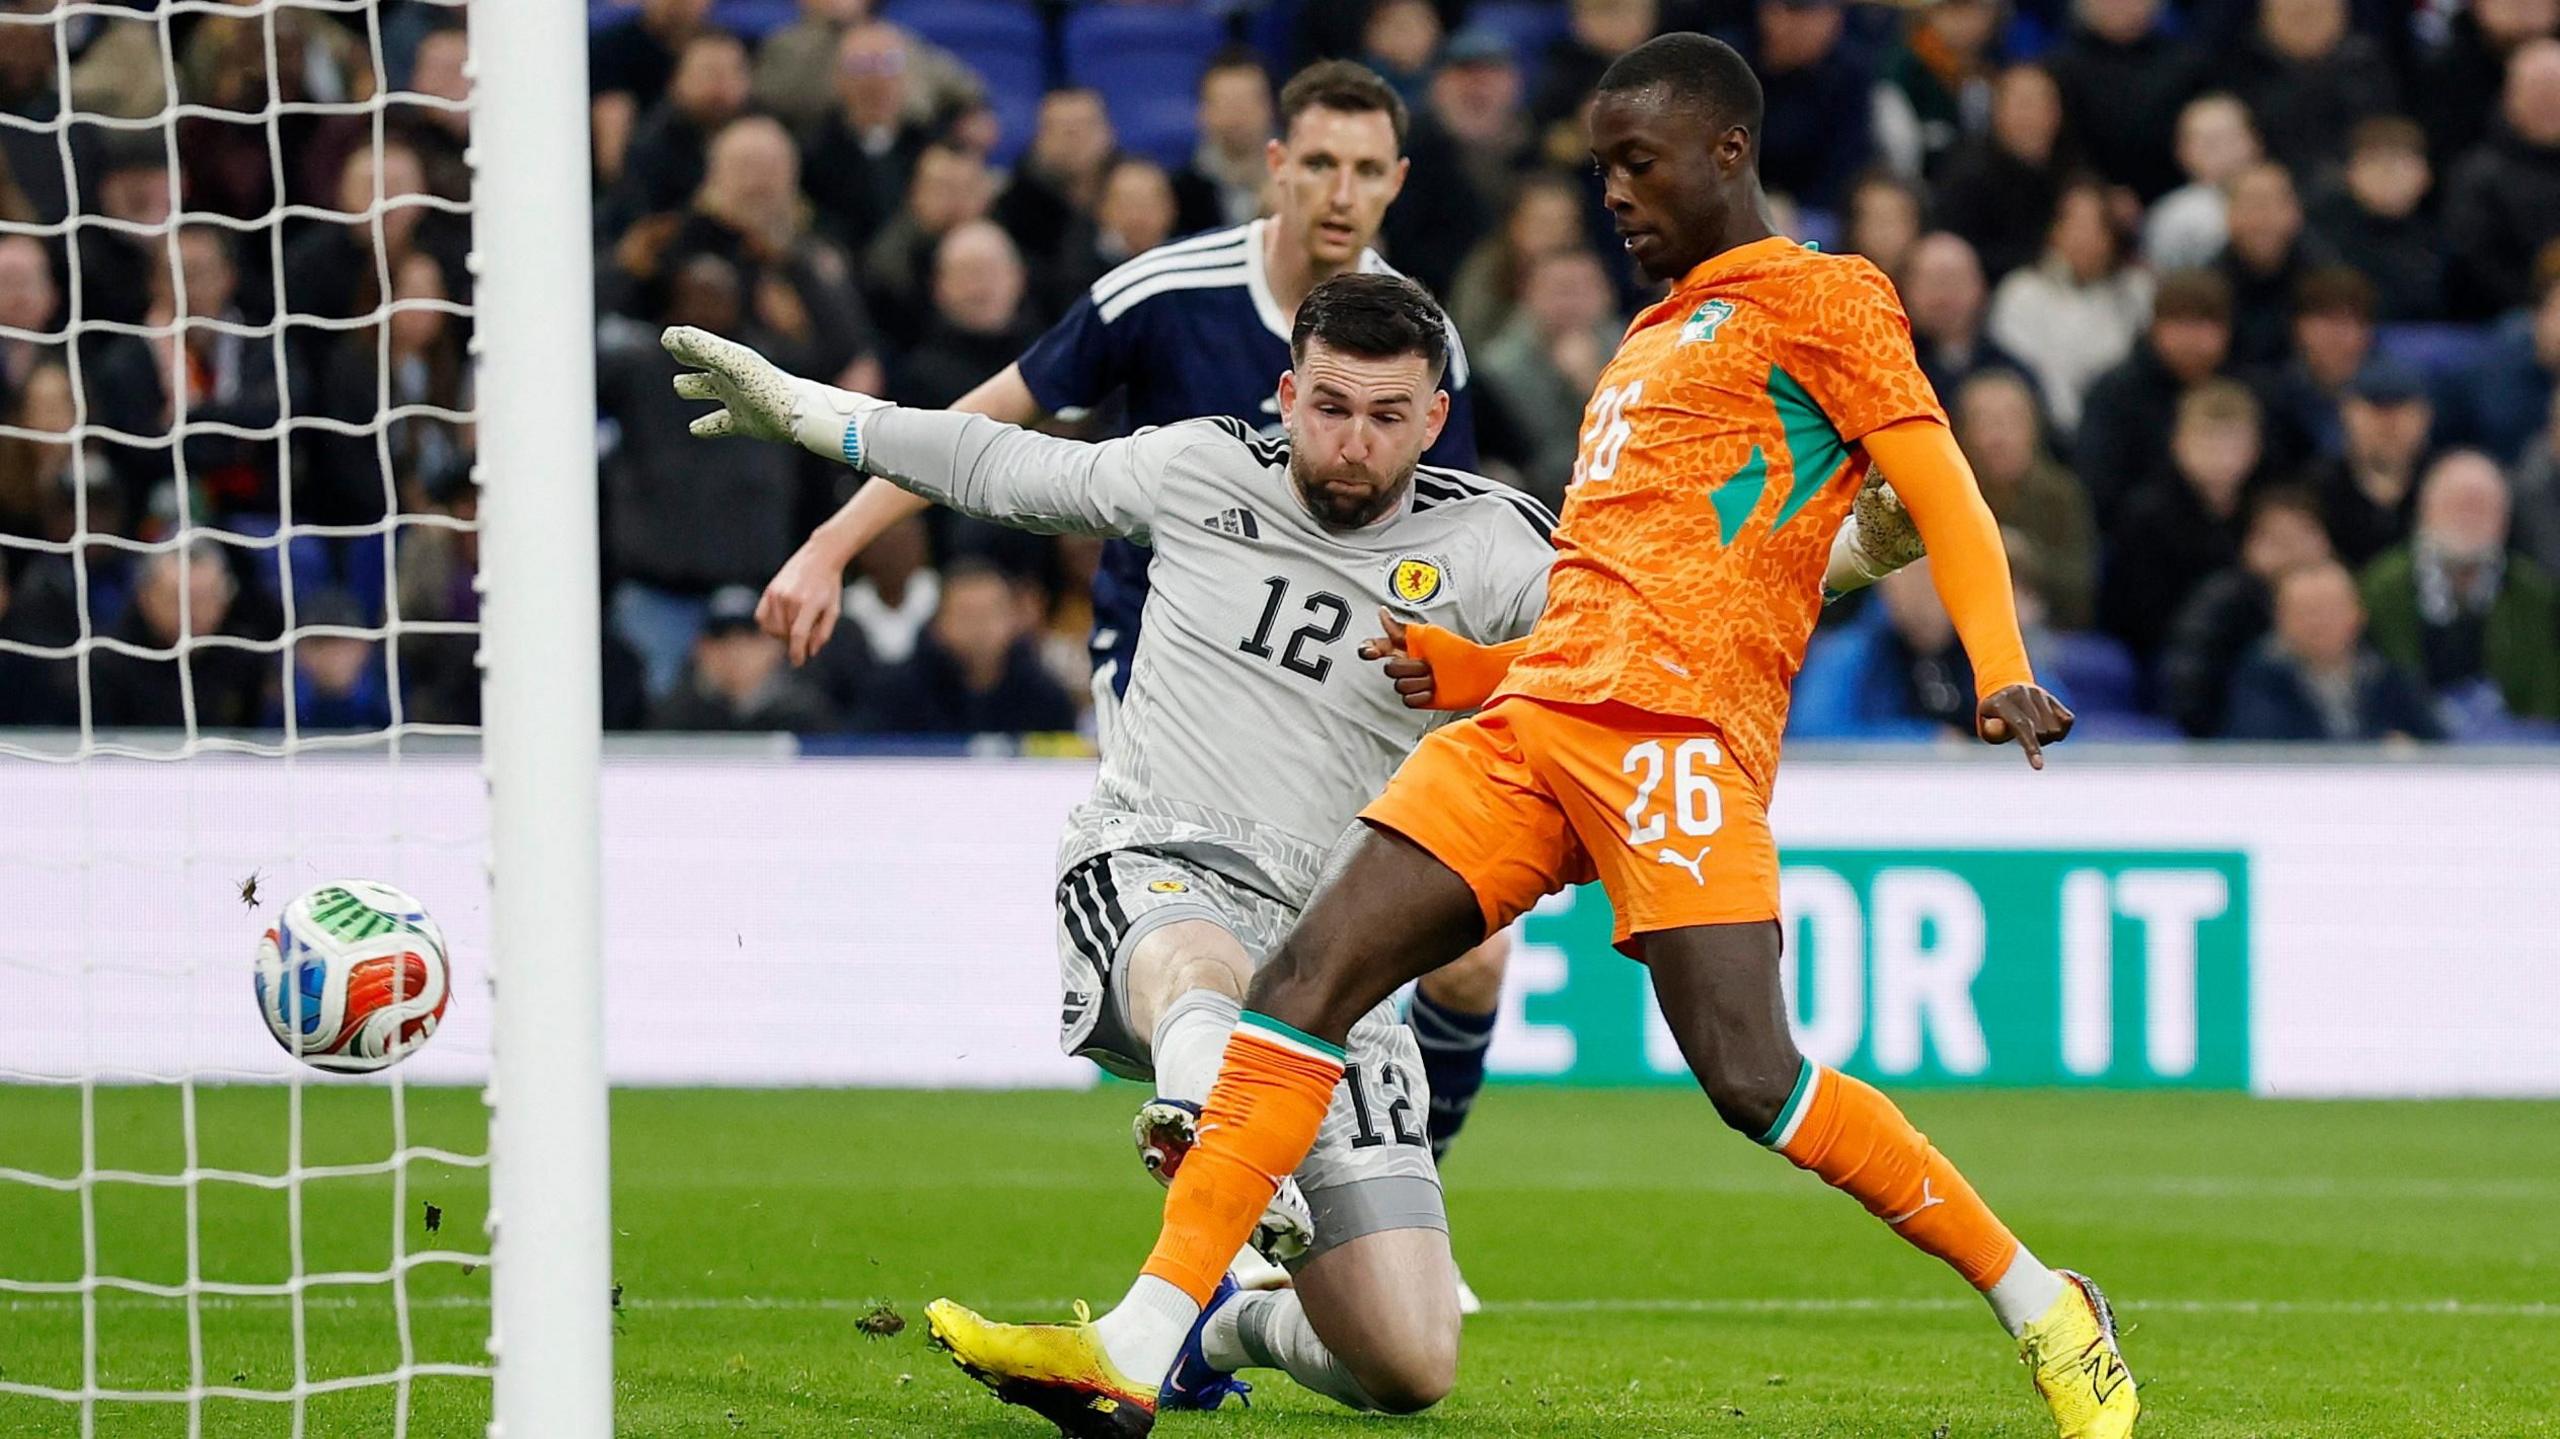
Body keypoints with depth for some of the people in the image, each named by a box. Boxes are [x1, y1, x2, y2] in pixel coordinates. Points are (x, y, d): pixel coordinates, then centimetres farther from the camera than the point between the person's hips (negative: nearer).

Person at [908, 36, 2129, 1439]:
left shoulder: (1820, 299, 6)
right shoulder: (1645, 348, 30)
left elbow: (1943, 498, -5)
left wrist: (2001, 672, -21)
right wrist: (1464, 669, 20)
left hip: (1678, 729, -8)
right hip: (1535, 713, 8)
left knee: (1749, 1076, -19)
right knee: (1306, 979, -6)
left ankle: (2042, 1309, -3)